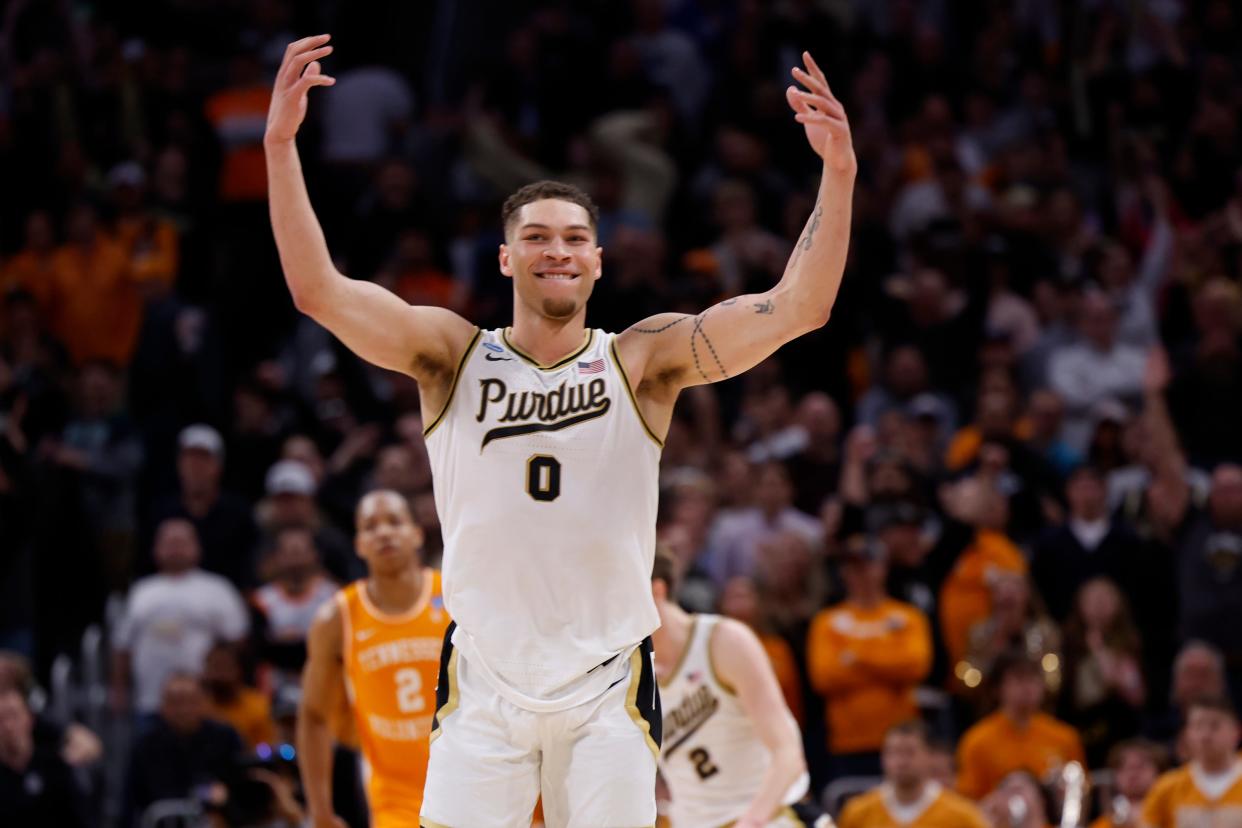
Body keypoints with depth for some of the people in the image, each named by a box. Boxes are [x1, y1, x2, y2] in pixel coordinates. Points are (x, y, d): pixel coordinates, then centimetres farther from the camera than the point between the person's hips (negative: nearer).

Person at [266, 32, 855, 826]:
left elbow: (795, 310, -9)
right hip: (483, 684, 0)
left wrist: (838, 176, -22)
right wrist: (282, 147, -20)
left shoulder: (642, 361, 0)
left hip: (607, 688, 0)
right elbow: (319, 291, -9)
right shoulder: (453, 356, 2)